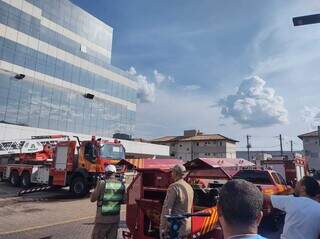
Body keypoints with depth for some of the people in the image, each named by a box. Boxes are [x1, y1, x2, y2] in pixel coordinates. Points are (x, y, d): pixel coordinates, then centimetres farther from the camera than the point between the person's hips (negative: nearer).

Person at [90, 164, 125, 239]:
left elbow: (92, 199, -7)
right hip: (115, 218, 4)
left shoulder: (102, 183, -14)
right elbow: (123, 201, 6)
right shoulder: (121, 185, -3)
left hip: (102, 218, -3)